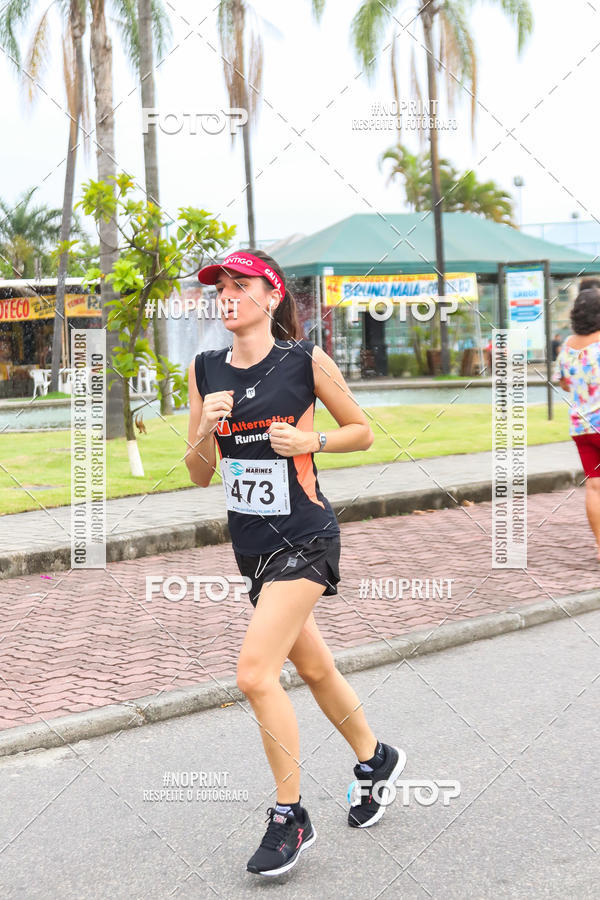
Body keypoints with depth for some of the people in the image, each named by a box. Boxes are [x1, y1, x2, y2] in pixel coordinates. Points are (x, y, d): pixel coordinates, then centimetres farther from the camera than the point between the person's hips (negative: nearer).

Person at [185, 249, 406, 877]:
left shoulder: (306, 360, -7)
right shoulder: (205, 371, 4)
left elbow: (362, 432, 3)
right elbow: (199, 475, 6)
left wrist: (311, 440, -14)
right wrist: (205, 431, -13)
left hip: (304, 538, -6)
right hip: (249, 540, 6)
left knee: (255, 672, -15)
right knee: (313, 666, 18)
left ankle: (290, 817, 2)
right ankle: (375, 759, 43)